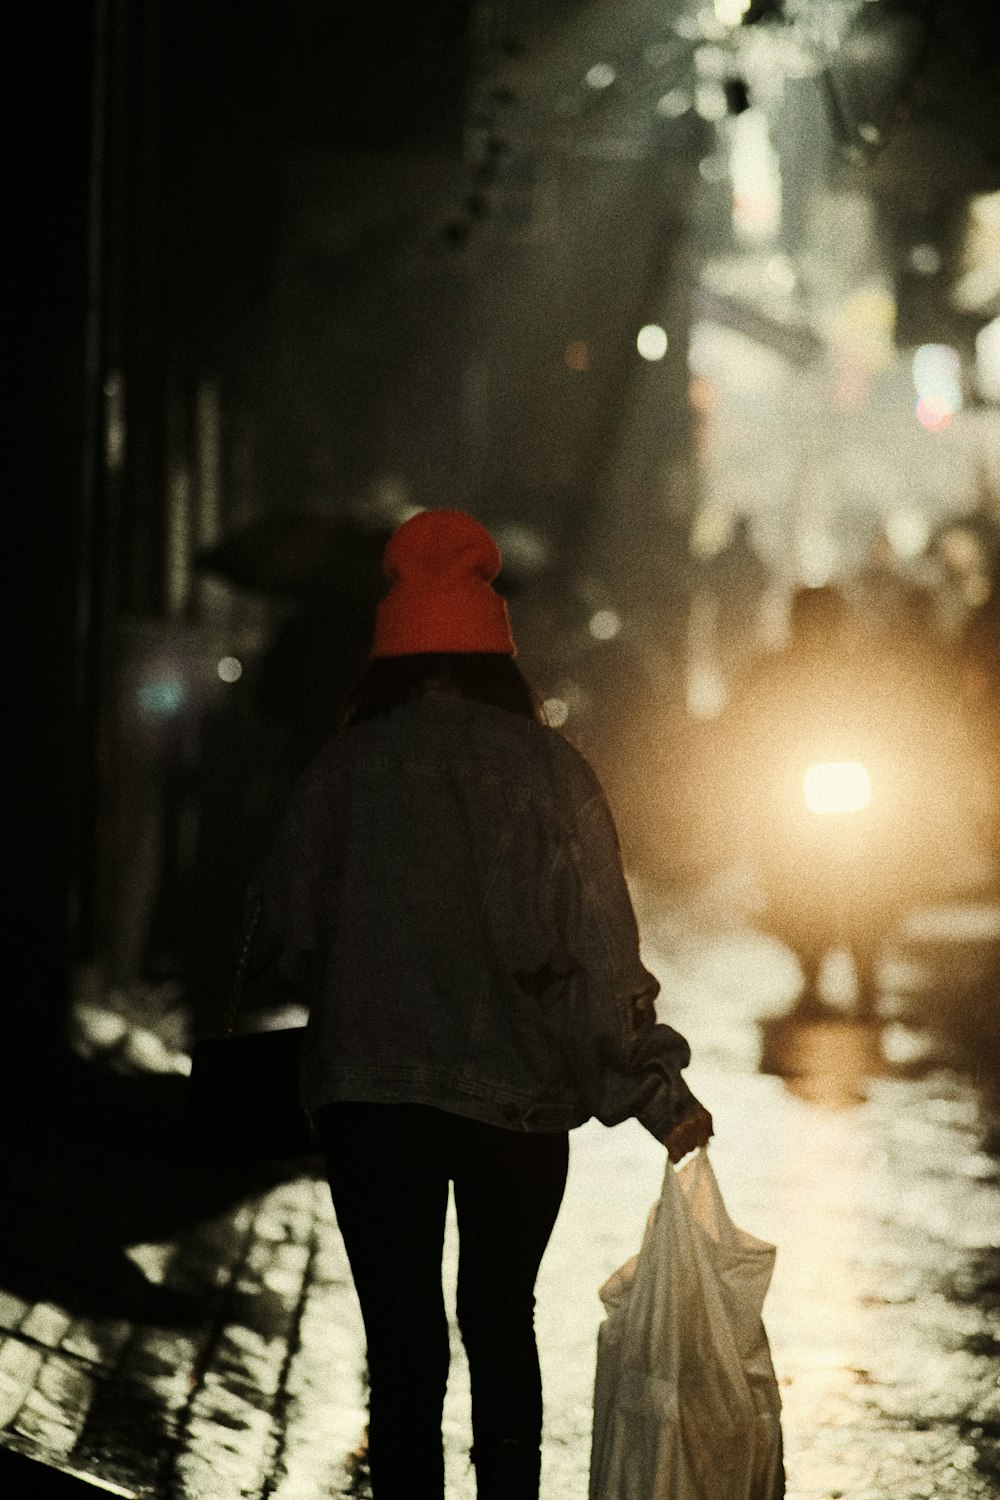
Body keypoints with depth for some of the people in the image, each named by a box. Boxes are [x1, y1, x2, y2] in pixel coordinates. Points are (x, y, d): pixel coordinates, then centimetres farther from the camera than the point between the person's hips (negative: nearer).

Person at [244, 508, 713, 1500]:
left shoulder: (346, 769, -2)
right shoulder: (548, 769, -3)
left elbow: (285, 942, 1)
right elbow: (598, 951, -7)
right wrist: (658, 1093, -1)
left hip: (368, 1094, -1)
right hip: (518, 1097, 1)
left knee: (403, 1344, 2)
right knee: (501, 1322, 19)